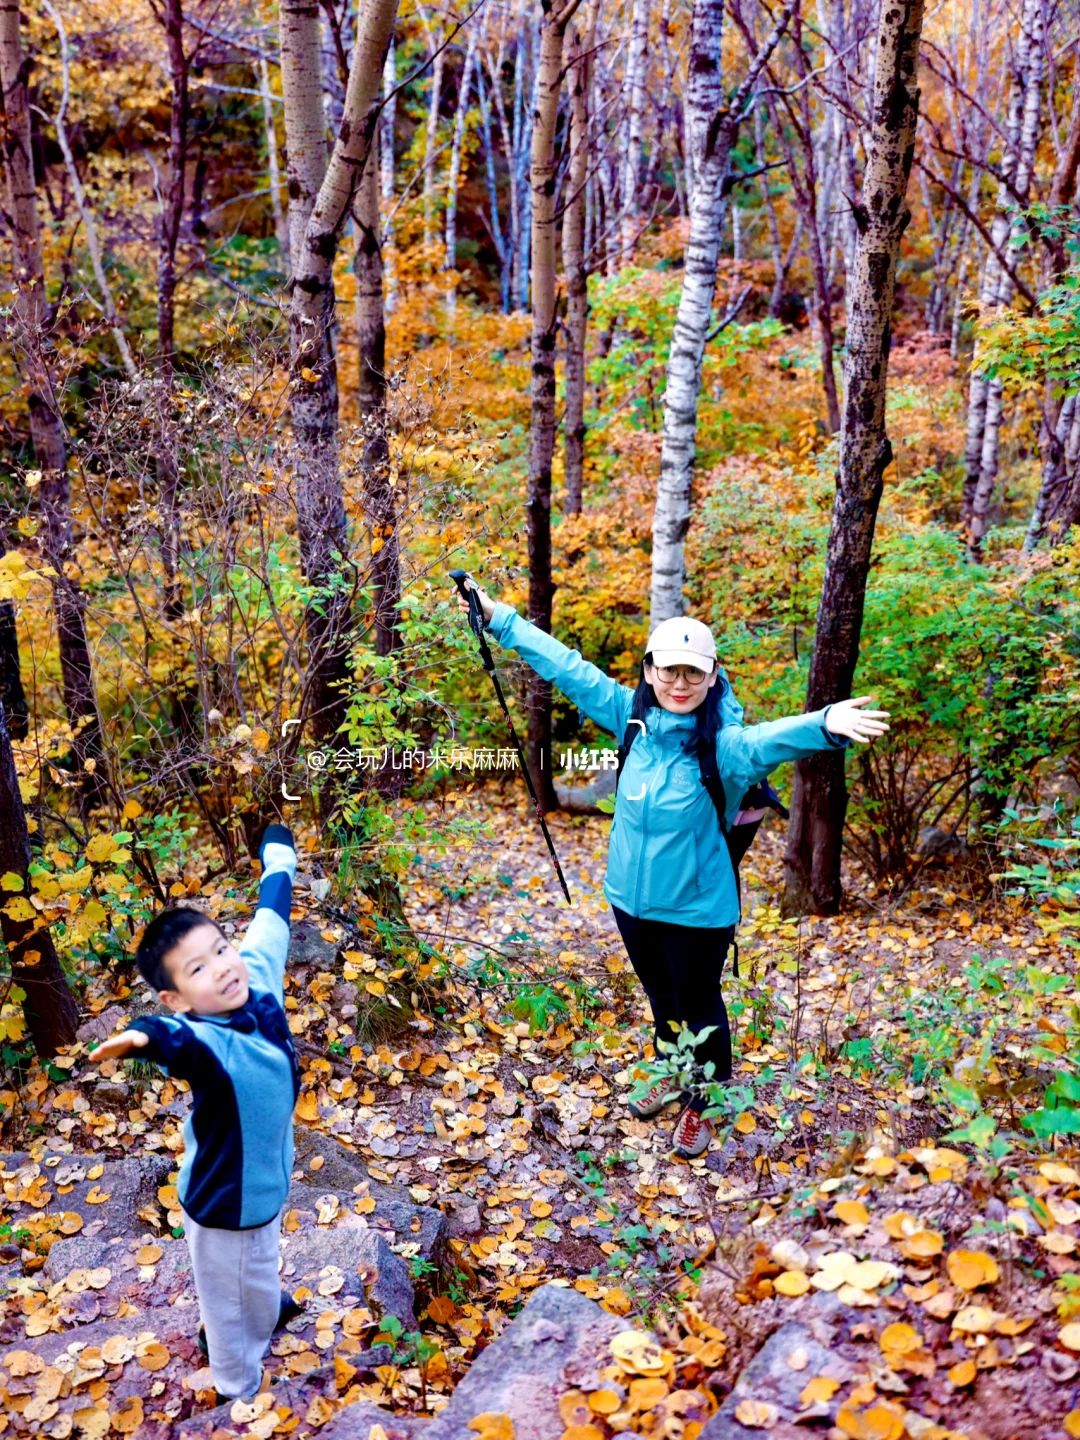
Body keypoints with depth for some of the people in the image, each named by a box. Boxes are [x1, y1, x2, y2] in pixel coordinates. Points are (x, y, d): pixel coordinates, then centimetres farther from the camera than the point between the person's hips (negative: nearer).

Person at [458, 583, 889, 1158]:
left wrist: (824, 725, -66)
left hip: (695, 906, -5)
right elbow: (568, 668, -1)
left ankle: (704, 1102, 38)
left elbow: (768, 739, -44)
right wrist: (499, 617, 3)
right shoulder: (635, 718, -7)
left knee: (698, 1005, 14)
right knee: (661, 996, 26)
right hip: (631, 896, 5)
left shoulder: (723, 743, -22)